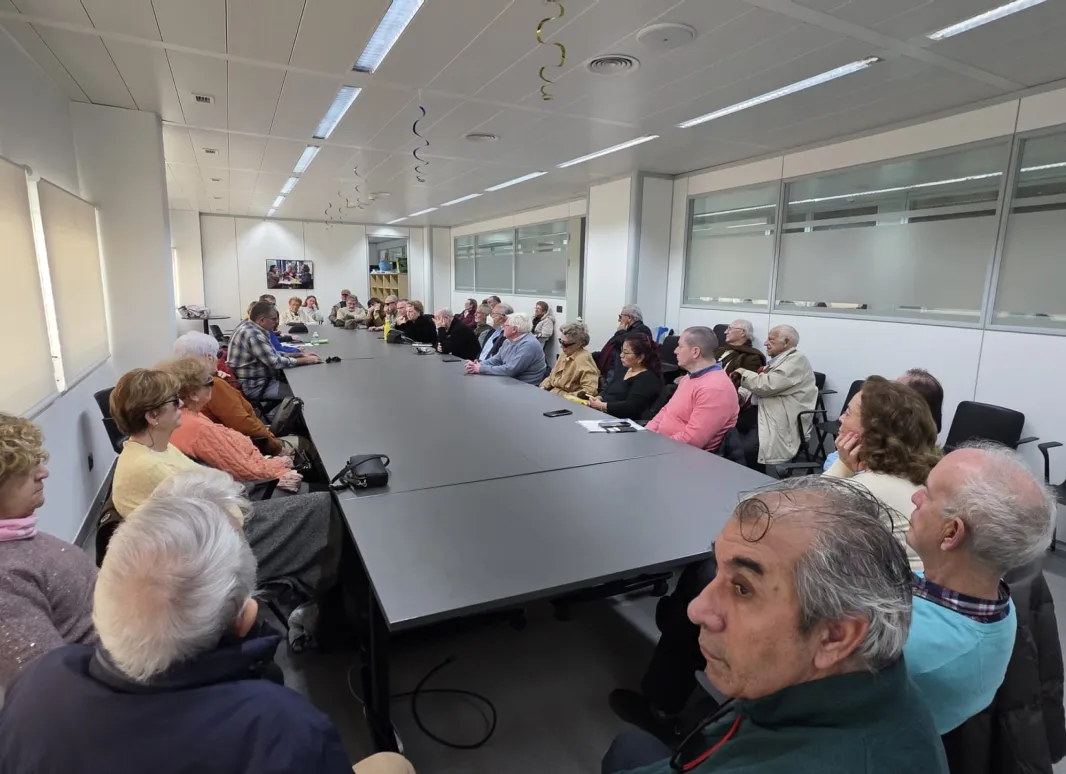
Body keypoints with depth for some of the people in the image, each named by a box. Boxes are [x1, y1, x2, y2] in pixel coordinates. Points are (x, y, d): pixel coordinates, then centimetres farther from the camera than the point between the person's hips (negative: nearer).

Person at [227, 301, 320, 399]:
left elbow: (272, 354, 13)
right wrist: (305, 360, -16)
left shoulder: (250, 327, 8)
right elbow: (275, 362, -24)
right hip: (254, 388, -10)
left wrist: (299, 355, 3)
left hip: (254, 381, 10)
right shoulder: (253, 334, -23)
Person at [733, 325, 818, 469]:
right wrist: (740, 395, -3)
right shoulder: (778, 360, 18)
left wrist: (744, 373, -5)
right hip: (764, 415, 9)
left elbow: (766, 385, -20)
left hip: (783, 427, -9)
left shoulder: (796, 360, -11)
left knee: (742, 450, -28)